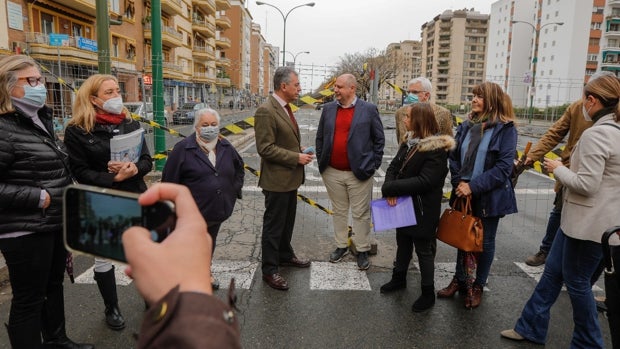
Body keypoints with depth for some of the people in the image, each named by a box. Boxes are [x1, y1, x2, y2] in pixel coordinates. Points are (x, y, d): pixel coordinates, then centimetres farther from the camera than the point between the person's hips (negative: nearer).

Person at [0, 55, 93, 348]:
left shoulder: (41, 120, 10)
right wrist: (38, 197, -23)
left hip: (55, 224, 9)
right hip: (25, 232, -9)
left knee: (54, 285, 22)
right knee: (29, 300, 5)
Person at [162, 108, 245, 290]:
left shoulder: (226, 148, 3)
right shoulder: (183, 148, -13)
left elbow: (239, 168, 20)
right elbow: (170, 179, -11)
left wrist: (235, 189, 9)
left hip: (218, 210, 6)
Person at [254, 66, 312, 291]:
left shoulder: (285, 107, 9)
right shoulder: (265, 111, -20)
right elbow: (265, 148, -24)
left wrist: (299, 150, 4)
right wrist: (296, 157, -21)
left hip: (290, 177, 9)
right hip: (276, 179, -9)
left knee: (287, 221, 22)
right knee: (273, 225, 3)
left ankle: (285, 255, 41)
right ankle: (269, 270, 16)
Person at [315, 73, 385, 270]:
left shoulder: (369, 109, -4)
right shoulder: (328, 109, 6)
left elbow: (379, 139, 0)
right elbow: (320, 138, 12)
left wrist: (373, 165, -4)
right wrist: (321, 162, 6)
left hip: (359, 172, -3)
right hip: (332, 172, 4)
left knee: (361, 214, 6)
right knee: (339, 212, 15)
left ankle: (362, 251, 20)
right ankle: (341, 246, 30)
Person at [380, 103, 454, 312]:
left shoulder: (437, 149, -20)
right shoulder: (409, 142, 5)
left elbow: (424, 181, -27)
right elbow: (394, 167, 0)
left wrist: (390, 188, -25)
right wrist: (391, 190, -20)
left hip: (423, 210, -7)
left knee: (424, 250, 7)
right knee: (403, 243, 23)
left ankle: (428, 294, 24)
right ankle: (399, 278, 43)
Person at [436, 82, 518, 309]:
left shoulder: (505, 129, -11)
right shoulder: (466, 126, 4)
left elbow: (504, 167, -17)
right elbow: (454, 157, 6)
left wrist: (473, 186, -20)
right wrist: (459, 182, -8)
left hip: (489, 197, -4)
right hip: (464, 195, 5)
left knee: (485, 241, 11)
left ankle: (478, 286, 28)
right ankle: (460, 280, 33)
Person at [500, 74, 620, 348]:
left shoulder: (595, 134, -21)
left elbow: (586, 184, -23)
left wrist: (557, 169, -8)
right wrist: (565, 167, 9)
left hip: (589, 223, -10)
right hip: (582, 219, 10)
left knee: (576, 281, 8)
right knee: (553, 271, 16)